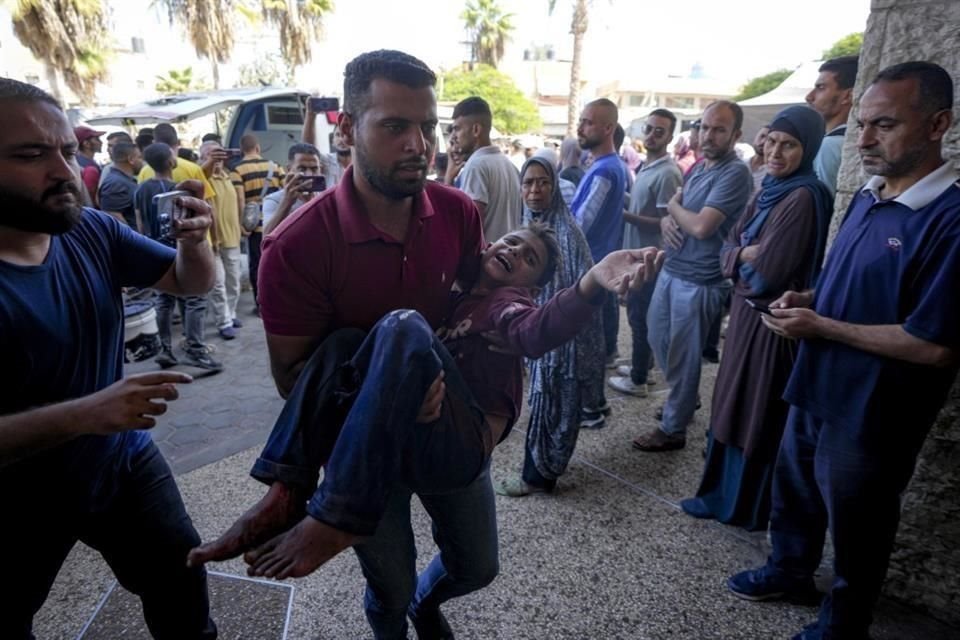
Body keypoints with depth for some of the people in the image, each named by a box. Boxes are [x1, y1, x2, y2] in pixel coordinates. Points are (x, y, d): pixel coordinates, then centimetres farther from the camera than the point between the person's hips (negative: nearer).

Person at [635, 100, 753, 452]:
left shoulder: (735, 173, -17)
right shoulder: (699, 168, 12)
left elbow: (701, 226, -26)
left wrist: (673, 206, -7)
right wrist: (666, 220, -8)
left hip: (698, 282, -9)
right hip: (671, 270, 9)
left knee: (682, 356, 3)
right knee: (658, 338, 20)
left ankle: (673, 429, 20)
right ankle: (684, 396, 43)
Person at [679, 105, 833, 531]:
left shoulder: (803, 197, -20)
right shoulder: (770, 189, 8)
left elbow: (765, 273, -25)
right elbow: (728, 247, 7)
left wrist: (742, 259, -5)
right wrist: (744, 255, -14)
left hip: (770, 322, -9)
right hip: (746, 313, 9)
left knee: (758, 416, 7)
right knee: (731, 409, 18)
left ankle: (748, 507, 26)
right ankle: (725, 493, 36)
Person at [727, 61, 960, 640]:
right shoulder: (867, 197, 4)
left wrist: (819, 326, -21)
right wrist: (805, 299, -2)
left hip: (871, 413, -8)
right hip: (816, 389, 8)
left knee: (856, 525, 15)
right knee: (794, 490, 26)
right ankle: (788, 572, 51)